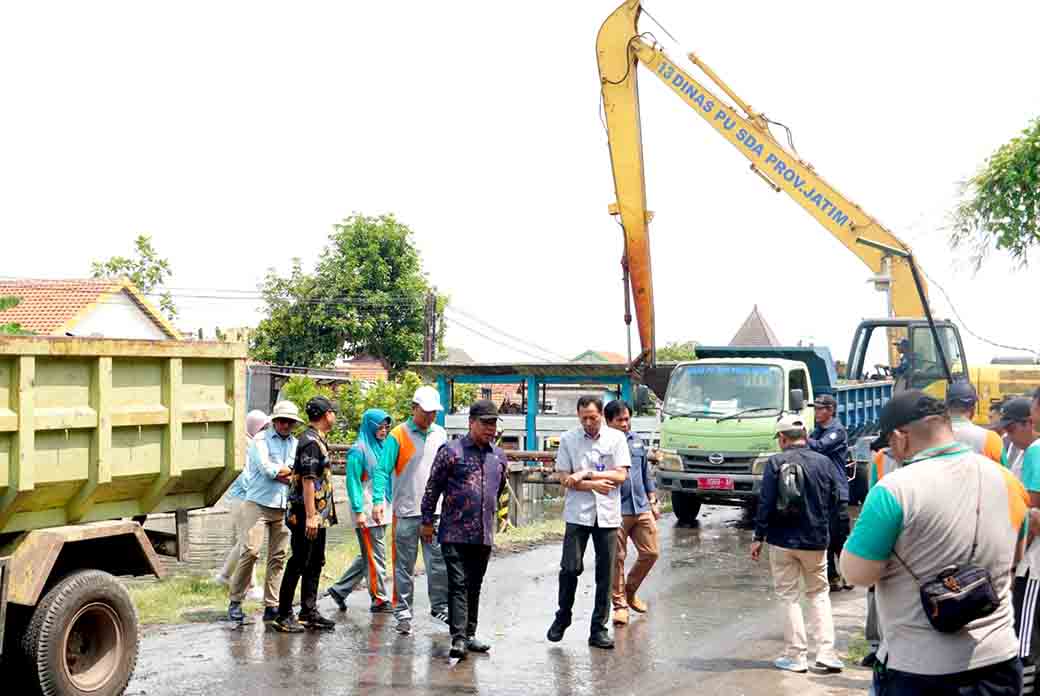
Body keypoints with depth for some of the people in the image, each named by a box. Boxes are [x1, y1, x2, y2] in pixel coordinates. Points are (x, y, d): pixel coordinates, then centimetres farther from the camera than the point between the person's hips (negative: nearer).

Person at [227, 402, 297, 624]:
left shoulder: (296, 444, 15)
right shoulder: (261, 440, 0)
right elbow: (266, 468, -15)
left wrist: (278, 472, -9)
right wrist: (290, 470, -3)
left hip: (284, 508, 5)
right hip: (258, 505, -5)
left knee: (278, 556, 3)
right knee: (251, 551, -11)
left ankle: (271, 607, 7)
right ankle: (235, 601, 0)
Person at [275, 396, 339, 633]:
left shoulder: (318, 440, 15)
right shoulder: (311, 442, -16)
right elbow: (308, 481, -22)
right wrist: (310, 516, -24)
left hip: (319, 516, 10)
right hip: (307, 515, -10)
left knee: (315, 564, 14)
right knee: (298, 564, -5)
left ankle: (309, 612, 20)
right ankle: (284, 616, 0)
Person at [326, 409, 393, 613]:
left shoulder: (381, 448, 15)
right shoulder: (359, 450, -9)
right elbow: (353, 482, -12)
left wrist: (381, 503, 12)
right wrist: (359, 511, -17)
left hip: (378, 510, 8)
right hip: (366, 511, -8)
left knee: (367, 556, 13)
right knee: (374, 556, -3)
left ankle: (339, 590, 22)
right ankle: (380, 600, 4)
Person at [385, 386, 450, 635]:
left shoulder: (440, 434, 10)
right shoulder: (398, 435, -4)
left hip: (435, 511, 3)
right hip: (406, 511, -3)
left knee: (439, 562, 3)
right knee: (404, 565, 4)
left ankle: (440, 606, 17)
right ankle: (403, 612, 11)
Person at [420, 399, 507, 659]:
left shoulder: (499, 456, 12)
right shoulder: (451, 451, -5)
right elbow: (433, 487, -1)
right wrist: (427, 521, 0)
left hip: (484, 535, 5)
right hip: (455, 533, -5)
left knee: (475, 586, 12)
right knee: (458, 584, -10)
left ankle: (470, 634, 21)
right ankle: (458, 638, -12)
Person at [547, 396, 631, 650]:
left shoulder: (616, 438, 4)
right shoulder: (568, 439, 3)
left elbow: (621, 475, -3)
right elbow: (564, 478, -1)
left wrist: (587, 474, -10)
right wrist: (594, 485, -9)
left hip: (607, 515, 1)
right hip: (578, 514, -1)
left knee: (605, 574, 2)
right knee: (570, 568, -5)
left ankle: (599, 629, 10)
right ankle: (562, 617, 18)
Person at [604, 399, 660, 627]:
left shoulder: (636, 441, 13)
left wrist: (653, 501, 18)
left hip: (641, 508, 6)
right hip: (616, 511, -6)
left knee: (651, 553, 8)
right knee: (617, 558, 0)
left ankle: (630, 591, 29)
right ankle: (620, 604, 12)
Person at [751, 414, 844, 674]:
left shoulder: (776, 462, -12)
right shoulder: (824, 462, -1)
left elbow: (766, 503, -13)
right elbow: (835, 499, 7)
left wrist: (759, 537, -5)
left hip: (783, 540, -3)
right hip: (817, 540, 3)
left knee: (788, 596, 6)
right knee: (819, 594, 15)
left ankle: (796, 656, 6)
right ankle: (826, 653, 7)